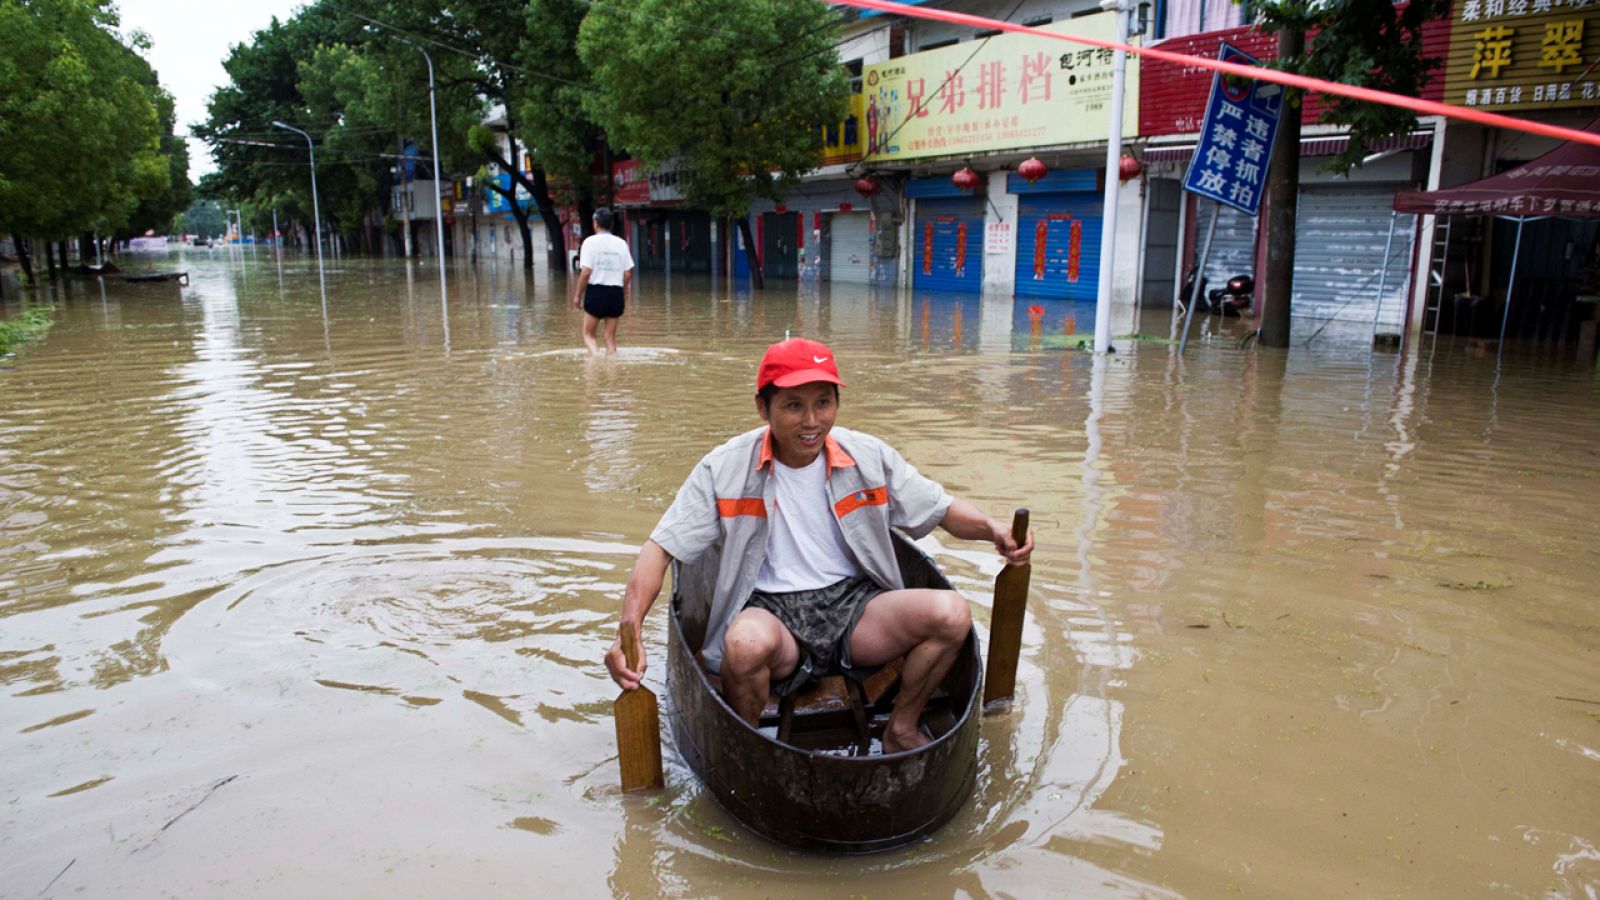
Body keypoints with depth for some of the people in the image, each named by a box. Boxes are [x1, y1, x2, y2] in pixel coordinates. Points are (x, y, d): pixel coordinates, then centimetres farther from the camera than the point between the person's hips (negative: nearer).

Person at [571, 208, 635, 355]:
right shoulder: (621, 243, 6)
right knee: (610, 337, 10)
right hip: (616, 292, 3)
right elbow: (628, 274, 4)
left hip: (596, 291, -3)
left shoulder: (590, 242, -5)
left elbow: (586, 272, -11)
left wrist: (578, 295, -2)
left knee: (588, 334, 7)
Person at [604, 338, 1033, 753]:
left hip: (854, 601, 3)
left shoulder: (869, 457, 2)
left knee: (952, 613, -22)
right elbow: (661, 548, -5)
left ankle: (901, 729, 4)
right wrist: (629, 630, -19)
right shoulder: (724, 469, -4)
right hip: (771, 612, -2)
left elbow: (943, 509, 10)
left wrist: (994, 529, -11)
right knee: (747, 641, -38)